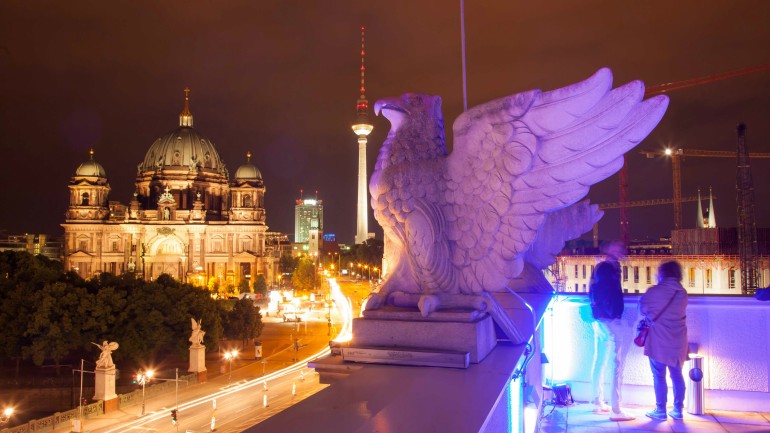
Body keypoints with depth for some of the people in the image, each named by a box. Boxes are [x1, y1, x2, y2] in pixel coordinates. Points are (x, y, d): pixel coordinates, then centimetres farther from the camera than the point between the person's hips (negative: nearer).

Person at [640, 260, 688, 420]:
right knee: (677, 375, 11)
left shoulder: (654, 291, -11)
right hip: (677, 341, 5)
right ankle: (677, 410, 15)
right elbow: (679, 313, 10)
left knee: (659, 376, 2)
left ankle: (660, 410, 4)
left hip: (659, 340, -5)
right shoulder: (683, 293, 4)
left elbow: (643, 310, -2)